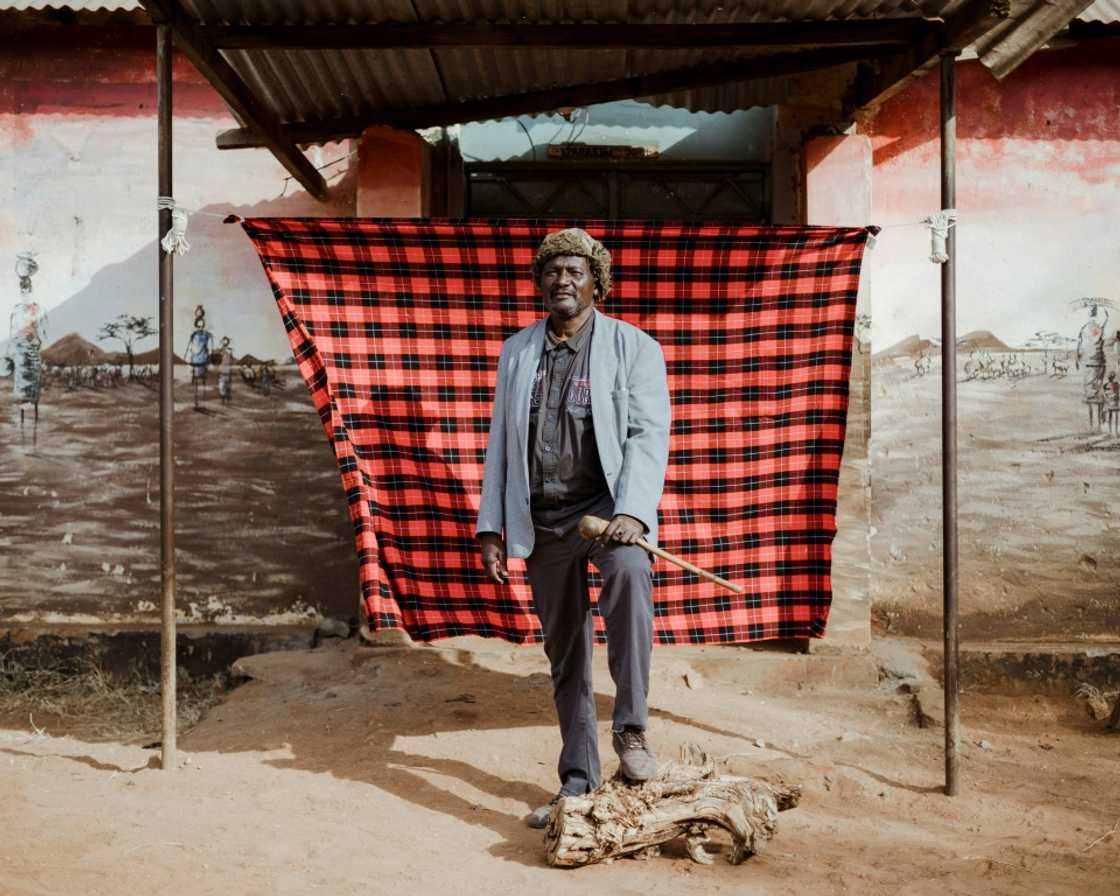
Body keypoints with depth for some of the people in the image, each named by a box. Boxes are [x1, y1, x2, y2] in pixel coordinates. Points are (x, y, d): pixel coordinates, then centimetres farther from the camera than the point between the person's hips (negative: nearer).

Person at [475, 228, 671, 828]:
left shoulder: (633, 347, 2)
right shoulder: (517, 351, 13)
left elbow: (649, 433, -8)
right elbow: (500, 441, 14)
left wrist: (632, 512, -23)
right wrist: (490, 525, 7)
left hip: (606, 502, -3)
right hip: (543, 519, 4)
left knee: (628, 571, -36)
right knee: (564, 655, 7)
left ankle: (631, 726, -26)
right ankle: (578, 782, 18)